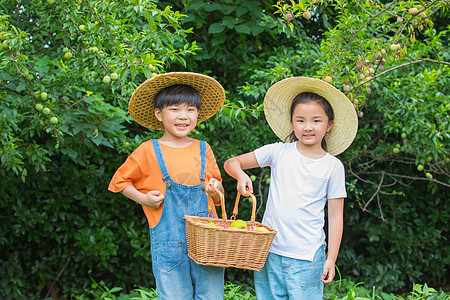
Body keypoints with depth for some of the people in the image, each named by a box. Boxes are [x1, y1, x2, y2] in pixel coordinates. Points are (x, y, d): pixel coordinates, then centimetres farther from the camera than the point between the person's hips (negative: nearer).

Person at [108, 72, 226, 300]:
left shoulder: (203, 150, 10)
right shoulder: (148, 151, 2)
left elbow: (218, 198, 18)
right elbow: (119, 181, 12)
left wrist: (216, 189, -5)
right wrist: (143, 199, -2)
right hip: (168, 242, -2)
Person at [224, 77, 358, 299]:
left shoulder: (333, 166, 1)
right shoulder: (279, 152, 3)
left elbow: (335, 216, 3)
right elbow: (231, 163, 7)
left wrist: (331, 259, -1)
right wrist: (240, 174, -16)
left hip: (307, 257, -2)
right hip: (269, 250, 2)